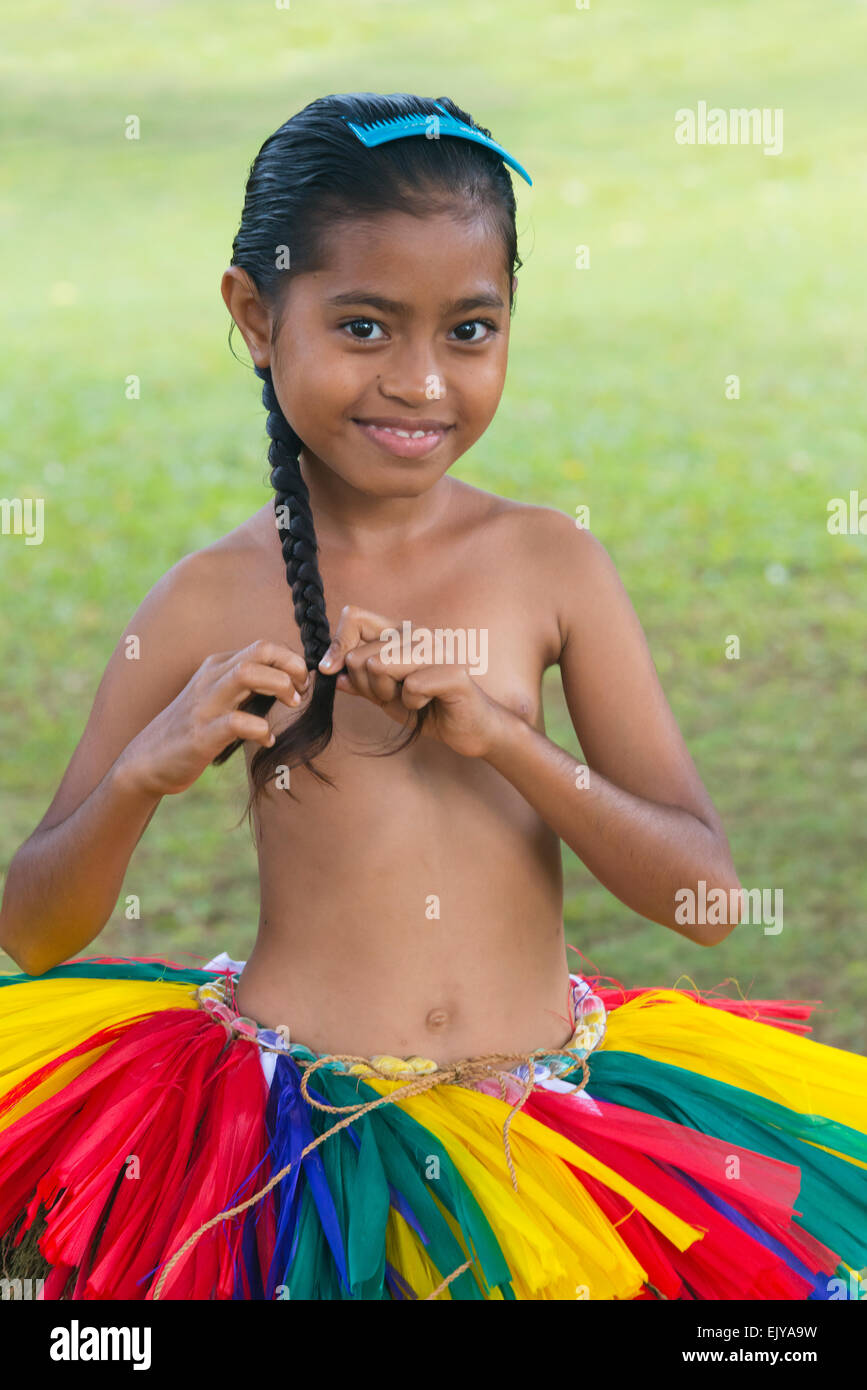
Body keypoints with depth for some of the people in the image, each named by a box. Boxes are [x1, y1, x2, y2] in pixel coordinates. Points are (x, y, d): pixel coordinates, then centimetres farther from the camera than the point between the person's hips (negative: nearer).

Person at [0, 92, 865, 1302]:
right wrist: (143, 773, -18)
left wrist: (499, 733, -17)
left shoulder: (551, 562, -2)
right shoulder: (212, 601, -4)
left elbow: (705, 901, -4)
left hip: (550, 1133, 2)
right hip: (289, 1133, -1)